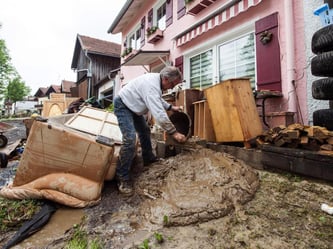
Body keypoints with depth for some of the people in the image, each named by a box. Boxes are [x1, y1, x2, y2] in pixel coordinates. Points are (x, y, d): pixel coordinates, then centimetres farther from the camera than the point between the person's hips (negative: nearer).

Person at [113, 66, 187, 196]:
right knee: (130, 138, -23)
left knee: (145, 131, 18)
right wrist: (174, 133, -31)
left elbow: (158, 100, 17)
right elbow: (159, 114, -38)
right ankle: (122, 177, -11)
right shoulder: (152, 86, -33)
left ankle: (148, 158, 35)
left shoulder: (156, 79, -2)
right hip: (122, 105, -11)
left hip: (132, 106, 11)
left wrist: (171, 107, 7)